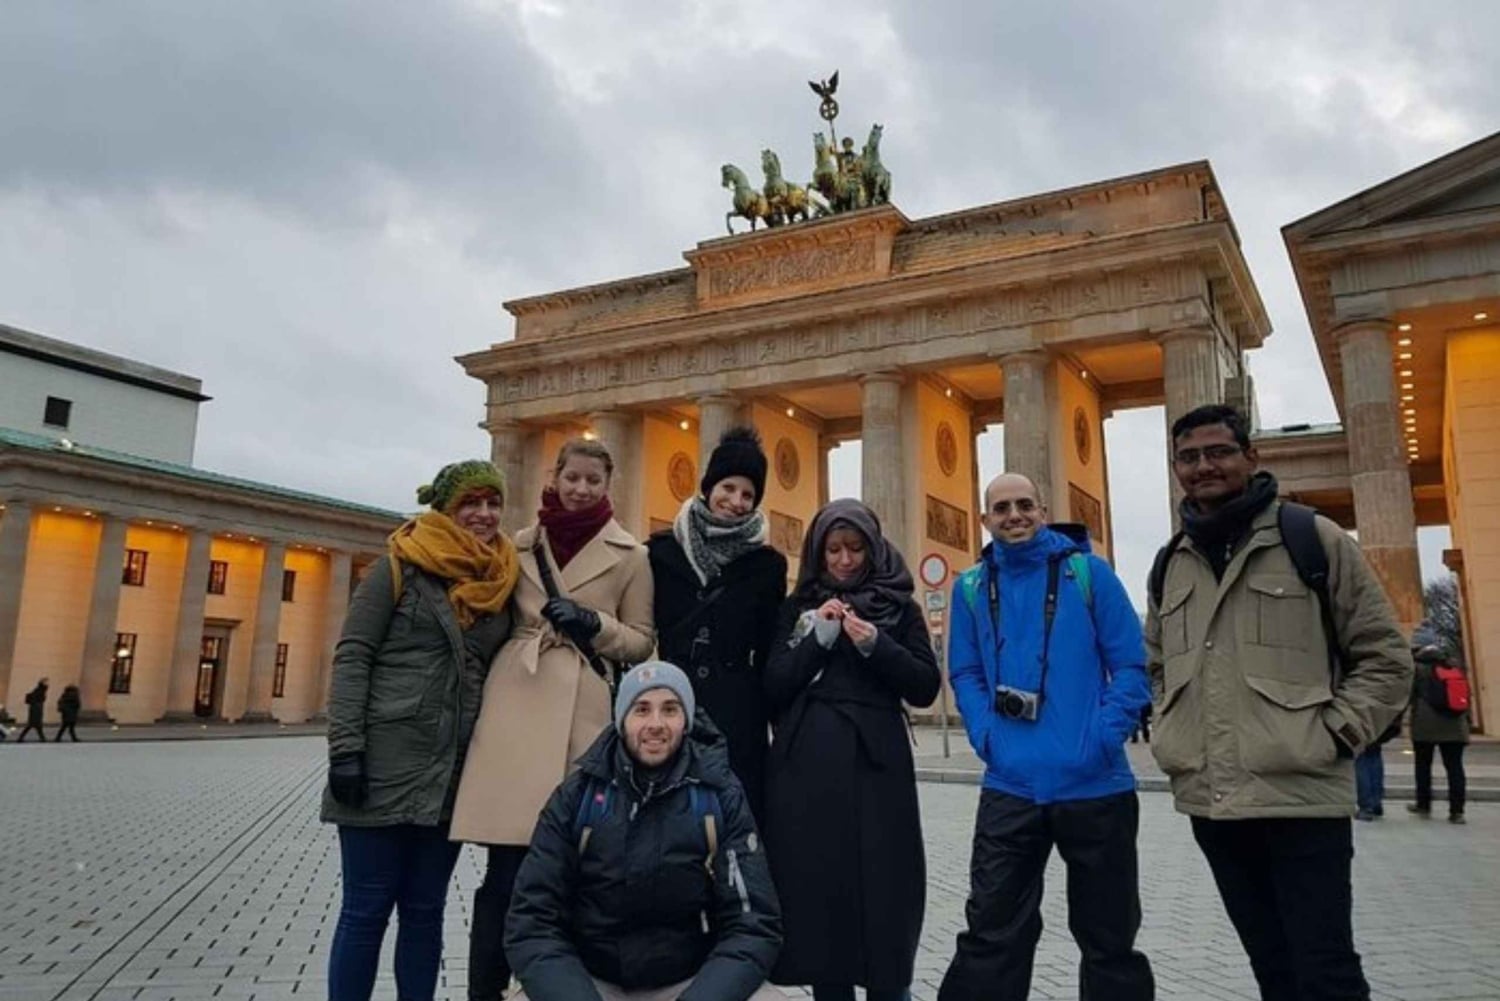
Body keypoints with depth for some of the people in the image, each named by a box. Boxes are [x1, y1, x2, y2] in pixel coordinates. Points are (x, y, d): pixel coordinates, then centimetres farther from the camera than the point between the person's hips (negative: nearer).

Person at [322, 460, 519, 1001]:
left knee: (425, 910, 13)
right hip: (386, 765, -4)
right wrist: (345, 748, -14)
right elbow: (352, 657, -7)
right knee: (367, 909, 4)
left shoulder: (500, 580, 9)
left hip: (453, 774, 4)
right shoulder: (399, 566, -3)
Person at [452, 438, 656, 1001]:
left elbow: (642, 643, 8)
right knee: (506, 866, -2)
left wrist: (592, 624, -8)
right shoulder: (521, 544, 12)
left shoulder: (629, 556, 6)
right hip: (516, 708, 1)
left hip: (583, 715, 0)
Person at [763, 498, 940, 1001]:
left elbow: (926, 687, 2)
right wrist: (817, 638, -9)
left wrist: (876, 646, -12)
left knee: (880, 883, -1)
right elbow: (772, 687, 3)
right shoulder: (798, 606, 11)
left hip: (875, 764, -1)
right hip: (806, 766, 1)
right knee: (817, 885, 3)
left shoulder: (899, 606, 8)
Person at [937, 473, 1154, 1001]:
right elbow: (965, 673, 10)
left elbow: (1131, 665, -2)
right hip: (1010, 784, 2)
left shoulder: (1088, 572, -2)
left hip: (1094, 784, -1)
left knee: (1108, 932, 14)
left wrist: (1105, 736, -14)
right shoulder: (971, 587, 6)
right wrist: (986, 735, -6)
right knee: (992, 930, 6)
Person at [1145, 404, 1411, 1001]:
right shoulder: (1169, 565, 12)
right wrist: (1175, 734, 10)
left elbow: (1385, 656, 1)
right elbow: (1156, 663, 25)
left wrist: (1333, 733, -8)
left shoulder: (1312, 539, -1)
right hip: (1208, 803, 5)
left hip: (1301, 797, -5)